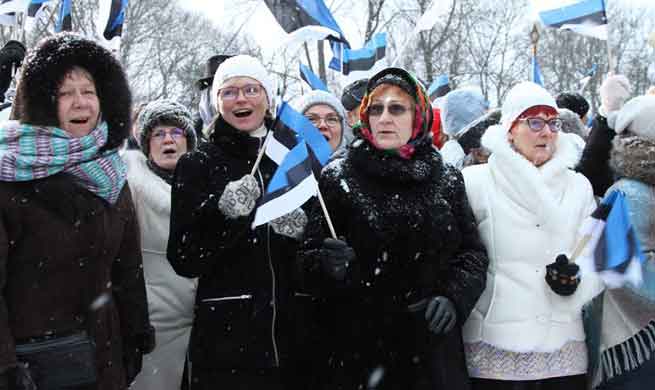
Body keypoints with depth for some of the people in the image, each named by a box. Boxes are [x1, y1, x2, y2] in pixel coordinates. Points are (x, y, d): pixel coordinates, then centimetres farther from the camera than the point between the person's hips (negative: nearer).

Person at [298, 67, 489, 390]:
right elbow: (308, 257, -4)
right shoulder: (337, 177, -2)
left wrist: (453, 298, -10)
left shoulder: (447, 180, 5)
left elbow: (472, 253, 7)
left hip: (432, 348, 2)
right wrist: (328, 265, -25)